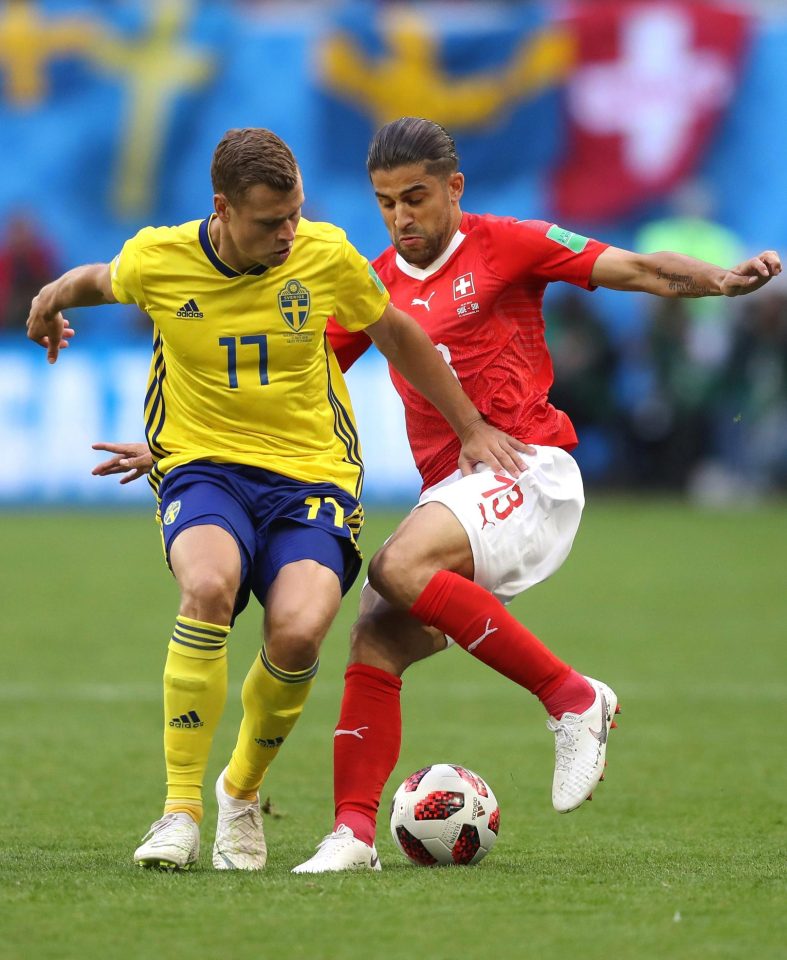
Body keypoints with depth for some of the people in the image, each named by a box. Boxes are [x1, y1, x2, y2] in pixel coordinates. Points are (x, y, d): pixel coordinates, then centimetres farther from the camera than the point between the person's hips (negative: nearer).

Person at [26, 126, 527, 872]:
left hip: (310, 474, 1)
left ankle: (243, 790, 5)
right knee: (209, 585, -36)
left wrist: (472, 429, 19)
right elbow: (97, 282, 20)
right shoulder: (156, 261, -6)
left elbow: (399, 339, 14)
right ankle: (181, 808, -25)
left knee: (298, 630, -27)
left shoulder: (327, 257, -4)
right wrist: (50, 303, 39)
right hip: (203, 468, -1)